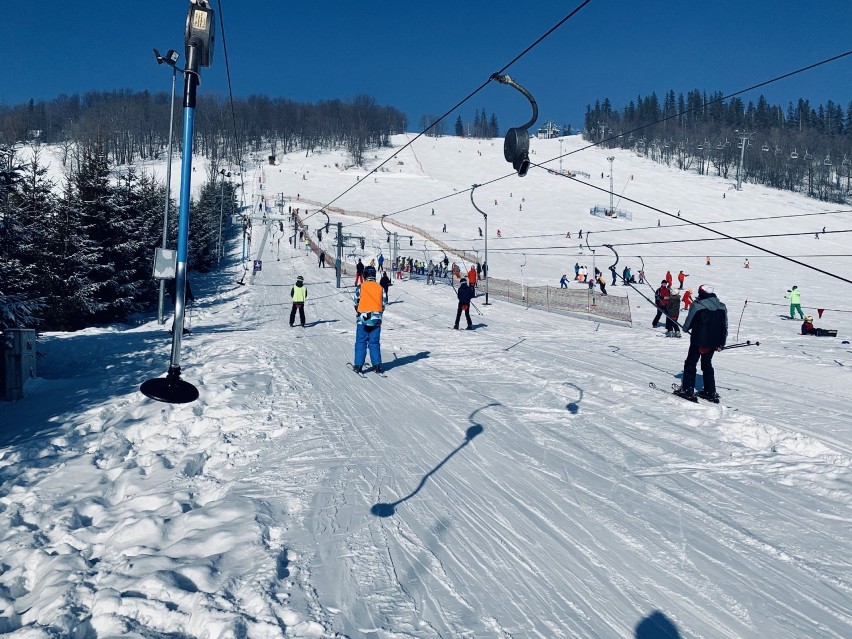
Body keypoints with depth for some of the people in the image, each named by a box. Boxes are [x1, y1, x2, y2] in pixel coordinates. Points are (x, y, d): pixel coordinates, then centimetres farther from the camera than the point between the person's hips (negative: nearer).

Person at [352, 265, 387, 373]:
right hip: (376, 320, 2)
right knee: (375, 343, 10)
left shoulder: (360, 287, -7)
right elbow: (384, 303, 5)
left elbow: (356, 302, -2)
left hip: (363, 319, -2)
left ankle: (358, 365, 4)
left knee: (361, 342, 4)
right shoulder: (380, 288, 2)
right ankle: (377, 365, 9)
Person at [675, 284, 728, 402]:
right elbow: (724, 327, 10)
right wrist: (721, 343, 18)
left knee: (690, 364, 7)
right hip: (713, 343, 6)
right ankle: (711, 392, 18)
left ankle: (688, 390, 4)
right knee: (707, 365, 18)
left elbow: (689, 322, -5)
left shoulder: (697, 305, -13)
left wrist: (685, 328, 19)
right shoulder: (722, 307, 4)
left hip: (698, 341, -5)